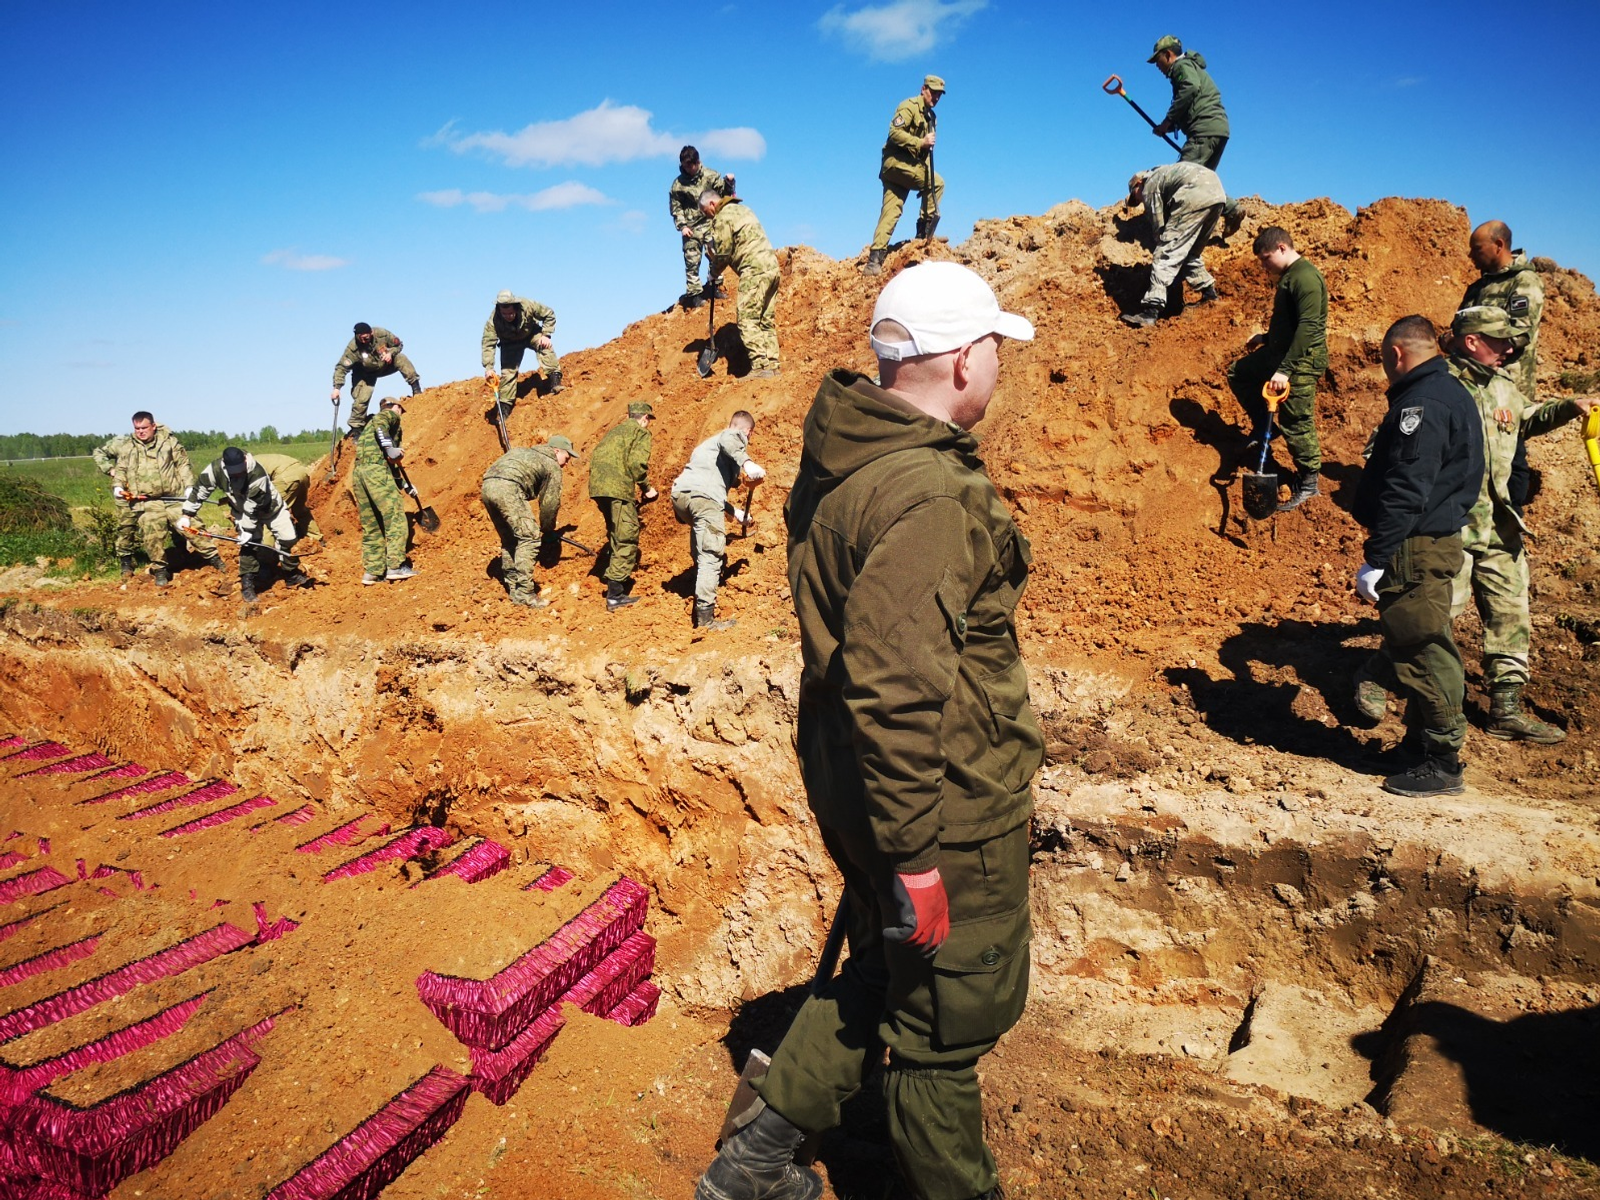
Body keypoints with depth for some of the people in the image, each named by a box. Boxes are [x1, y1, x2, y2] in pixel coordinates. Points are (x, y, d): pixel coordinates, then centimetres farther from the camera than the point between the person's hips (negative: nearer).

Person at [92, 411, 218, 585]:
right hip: (147, 502, 1)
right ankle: (159, 569, 3)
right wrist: (117, 486, -5)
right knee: (152, 534, -9)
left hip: (174, 498, -1)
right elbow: (121, 470, 13)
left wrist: (189, 486, -7)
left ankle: (212, 558, 3)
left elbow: (183, 464, 3)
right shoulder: (127, 447, 10)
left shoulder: (169, 441, 6)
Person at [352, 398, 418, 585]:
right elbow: (379, 422, -15)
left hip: (358, 472, 9)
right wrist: (390, 448, -22)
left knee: (371, 526, 11)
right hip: (376, 470, -9)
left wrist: (406, 486, 37)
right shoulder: (391, 415, 11)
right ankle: (396, 566, -13)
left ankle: (373, 571, 10)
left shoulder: (369, 426, 35)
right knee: (396, 518, -7)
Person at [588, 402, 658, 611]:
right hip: (618, 489, -8)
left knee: (616, 534, 26)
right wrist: (646, 488, 1)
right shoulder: (641, 432, 4)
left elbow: (595, 456, 22)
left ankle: (613, 574, 39)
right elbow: (636, 462, -12)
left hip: (598, 487, 8)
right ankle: (615, 595, -11)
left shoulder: (615, 431, 27)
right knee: (626, 538, -6)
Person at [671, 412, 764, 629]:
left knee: (701, 552, 26)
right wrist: (747, 462, -28)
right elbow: (727, 441, -14)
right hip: (703, 496, -8)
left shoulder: (710, 442, 38)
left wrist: (734, 511, 51)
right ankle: (705, 618, -17)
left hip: (679, 493, 8)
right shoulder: (738, 436, 13)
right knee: (710, 556, -10)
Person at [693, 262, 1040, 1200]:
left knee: (882, 975, 27)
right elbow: (896, 691, -30)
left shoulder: (840, 457, 6)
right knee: (950, 1022, 12)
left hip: (850, 788, 10)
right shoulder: (928, 495, -26)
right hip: (944, 807, -10)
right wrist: (916, 858, -22)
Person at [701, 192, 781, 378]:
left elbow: (723, 253, -6)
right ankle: (772, 366, 7)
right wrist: (714, 243, 18)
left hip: (754, 270, -9)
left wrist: (713, 274, 10)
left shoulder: (722, 217, -5)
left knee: (748, 321, -10)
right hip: (771, 265, 10)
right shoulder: (740, 209, 24)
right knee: (766, 321, 9)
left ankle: (760, 368, -17)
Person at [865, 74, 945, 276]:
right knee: (937, 183, -11)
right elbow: (895, 132, -18)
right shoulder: (909, 106, -6)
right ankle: (925, 228, -3)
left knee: (890, 212, -1)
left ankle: (874, 259, -7)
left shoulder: (931, 116, 22)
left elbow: (926, 147, 25)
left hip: (912, 165, 8)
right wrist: (920, 142, -21)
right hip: (896, 162, -8)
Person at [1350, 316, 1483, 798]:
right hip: (1439, 540, 11)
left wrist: (1375, 558, -22)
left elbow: (1405, 492, -24)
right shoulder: (1452, 393, 16)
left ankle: (1442, 764, 3)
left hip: (1417, 549, -11)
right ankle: (1425, 744, 27)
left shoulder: (1421, 403, -17)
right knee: (1426, 649, 16)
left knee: (1421, 652, -4)